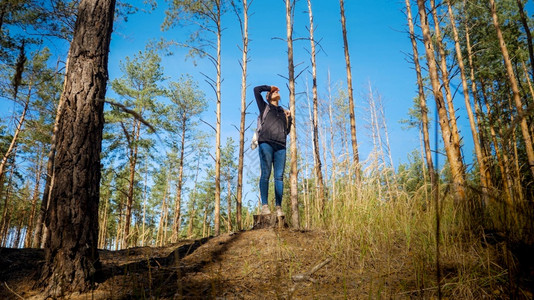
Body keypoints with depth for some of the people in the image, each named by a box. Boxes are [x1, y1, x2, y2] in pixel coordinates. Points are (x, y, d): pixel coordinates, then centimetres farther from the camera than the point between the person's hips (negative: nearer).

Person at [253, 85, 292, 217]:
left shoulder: (283, 112, 28)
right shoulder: (265, 107, 20)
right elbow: (256, 90, 12)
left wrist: (289, 118, 14)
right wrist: (269, 87, 25)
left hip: (280, 146, 3)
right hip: (266, 143, -3)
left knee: (279, 176, -5)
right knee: (266, 174, -11)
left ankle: (278, 207, -8)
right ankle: (264, 205, -14)